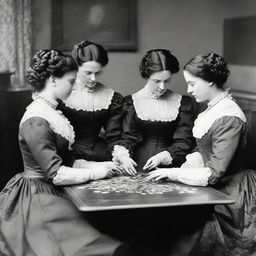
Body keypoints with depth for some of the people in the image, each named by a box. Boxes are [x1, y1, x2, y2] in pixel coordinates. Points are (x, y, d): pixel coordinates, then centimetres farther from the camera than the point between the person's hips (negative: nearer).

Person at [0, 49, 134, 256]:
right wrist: (93, 172, -9)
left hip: (48, 193, 9)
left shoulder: (49, 111, 11)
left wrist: (89, 164, 2)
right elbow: (56, 174, -19)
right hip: (37, 198, -9)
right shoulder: (36, 121, -18)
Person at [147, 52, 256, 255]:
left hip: (229, 196, -8)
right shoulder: (214, 108, 7)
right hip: (214, 189, 8)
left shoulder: (229, 119, -21)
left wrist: (173, 173, -16)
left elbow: (214, 174, -21)